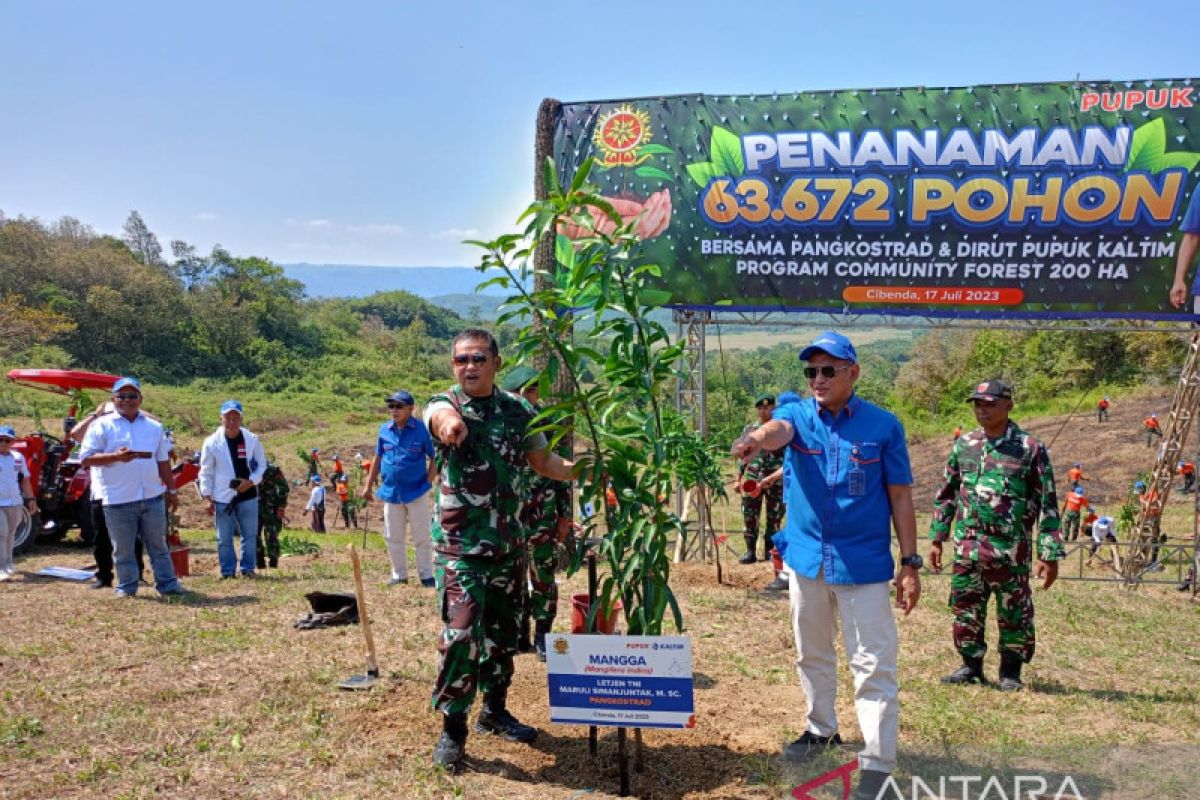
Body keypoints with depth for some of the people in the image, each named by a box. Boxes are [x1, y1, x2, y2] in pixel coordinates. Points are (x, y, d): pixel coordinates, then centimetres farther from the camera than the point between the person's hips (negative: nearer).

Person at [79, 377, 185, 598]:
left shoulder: (154, 427, 13)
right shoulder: (102, 426, -1)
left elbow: (163, 462, 18)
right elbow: (85, 459, -8)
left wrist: (171, 491, 16)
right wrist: (116, 456, -21)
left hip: (152, 497, 3)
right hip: (118, 499, -3)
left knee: (158, 544, 9)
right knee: (123, 549, 6)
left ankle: (167, 584, 15)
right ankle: (126, 587, 16)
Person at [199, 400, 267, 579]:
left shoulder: (252, 440, 0)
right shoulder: (212, 443, -4)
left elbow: (262, 465, 8)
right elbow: (206, 472, 1)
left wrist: (251, 482, -10)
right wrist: (207, 497, -4)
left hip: (248, 495, 1)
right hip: (222, 497, -1)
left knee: (250, 536, 7)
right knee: (224, 538, 4)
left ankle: (248, 569, 19)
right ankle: (227, 571, 14)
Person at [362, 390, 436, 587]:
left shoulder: (421, 429, -8)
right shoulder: (384, 430, 4)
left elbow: (435, 458, -4)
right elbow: (377, 459, 13)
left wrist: (427, 482, -8)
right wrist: (368, 485, 13)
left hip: (417, 493, -4)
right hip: (391, 493, 4)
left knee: (422, 537, 3)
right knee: (393, 538, 10)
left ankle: (426, 575, 13)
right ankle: (399, 575, 22)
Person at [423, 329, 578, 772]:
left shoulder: (517, 410, 4)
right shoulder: (444, 405, -9)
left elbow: (541, 460, 13)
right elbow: (442, 416, -35)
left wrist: (577, 468, -6)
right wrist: (449, 422, -60)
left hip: (508, 540, 5)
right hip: (460, 542, -5)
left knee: (503, 630, 14)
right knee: (460, 632, -13)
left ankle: (495, 711, 32)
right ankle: (452, 727, 2)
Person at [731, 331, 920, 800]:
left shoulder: (883, 425, -6)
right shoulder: (797, 414, -2)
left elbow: (900, 496, -2)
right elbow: (778, 430, -27)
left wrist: (911, 562, -5)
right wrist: (756, 439, -52)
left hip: (863, 563, -3)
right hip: (805, 558, 3)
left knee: (873, 664, -3)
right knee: (811, 654, 19)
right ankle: (821, 729, 39)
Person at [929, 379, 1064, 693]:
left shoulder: (1030, 449, -4)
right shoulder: (964, 445, 8)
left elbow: (1047, 505, -4)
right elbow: (946, 495, 15)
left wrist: (1049, 554, -8)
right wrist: (936, 539, 12)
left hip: (1010, 551, -4)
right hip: (966, 548, 4)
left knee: (1014, 614, 7)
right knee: (966, 610, 9)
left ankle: (1010, 671, 23)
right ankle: (971, 666, 25)